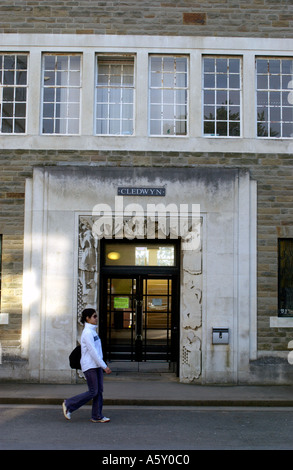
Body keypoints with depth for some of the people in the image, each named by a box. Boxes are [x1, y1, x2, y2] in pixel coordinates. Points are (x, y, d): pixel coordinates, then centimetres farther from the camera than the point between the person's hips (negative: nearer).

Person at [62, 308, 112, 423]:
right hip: (89, 366, -9)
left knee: (99, 391, 7)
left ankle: (97, 416, 12)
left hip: (96, 365, 9)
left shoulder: (93, 331, 14)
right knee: (93, 392, -5)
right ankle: (68, 404, 8)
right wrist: (104, 366, -19)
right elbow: (93, 352, -20)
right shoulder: (87, 333, -16)